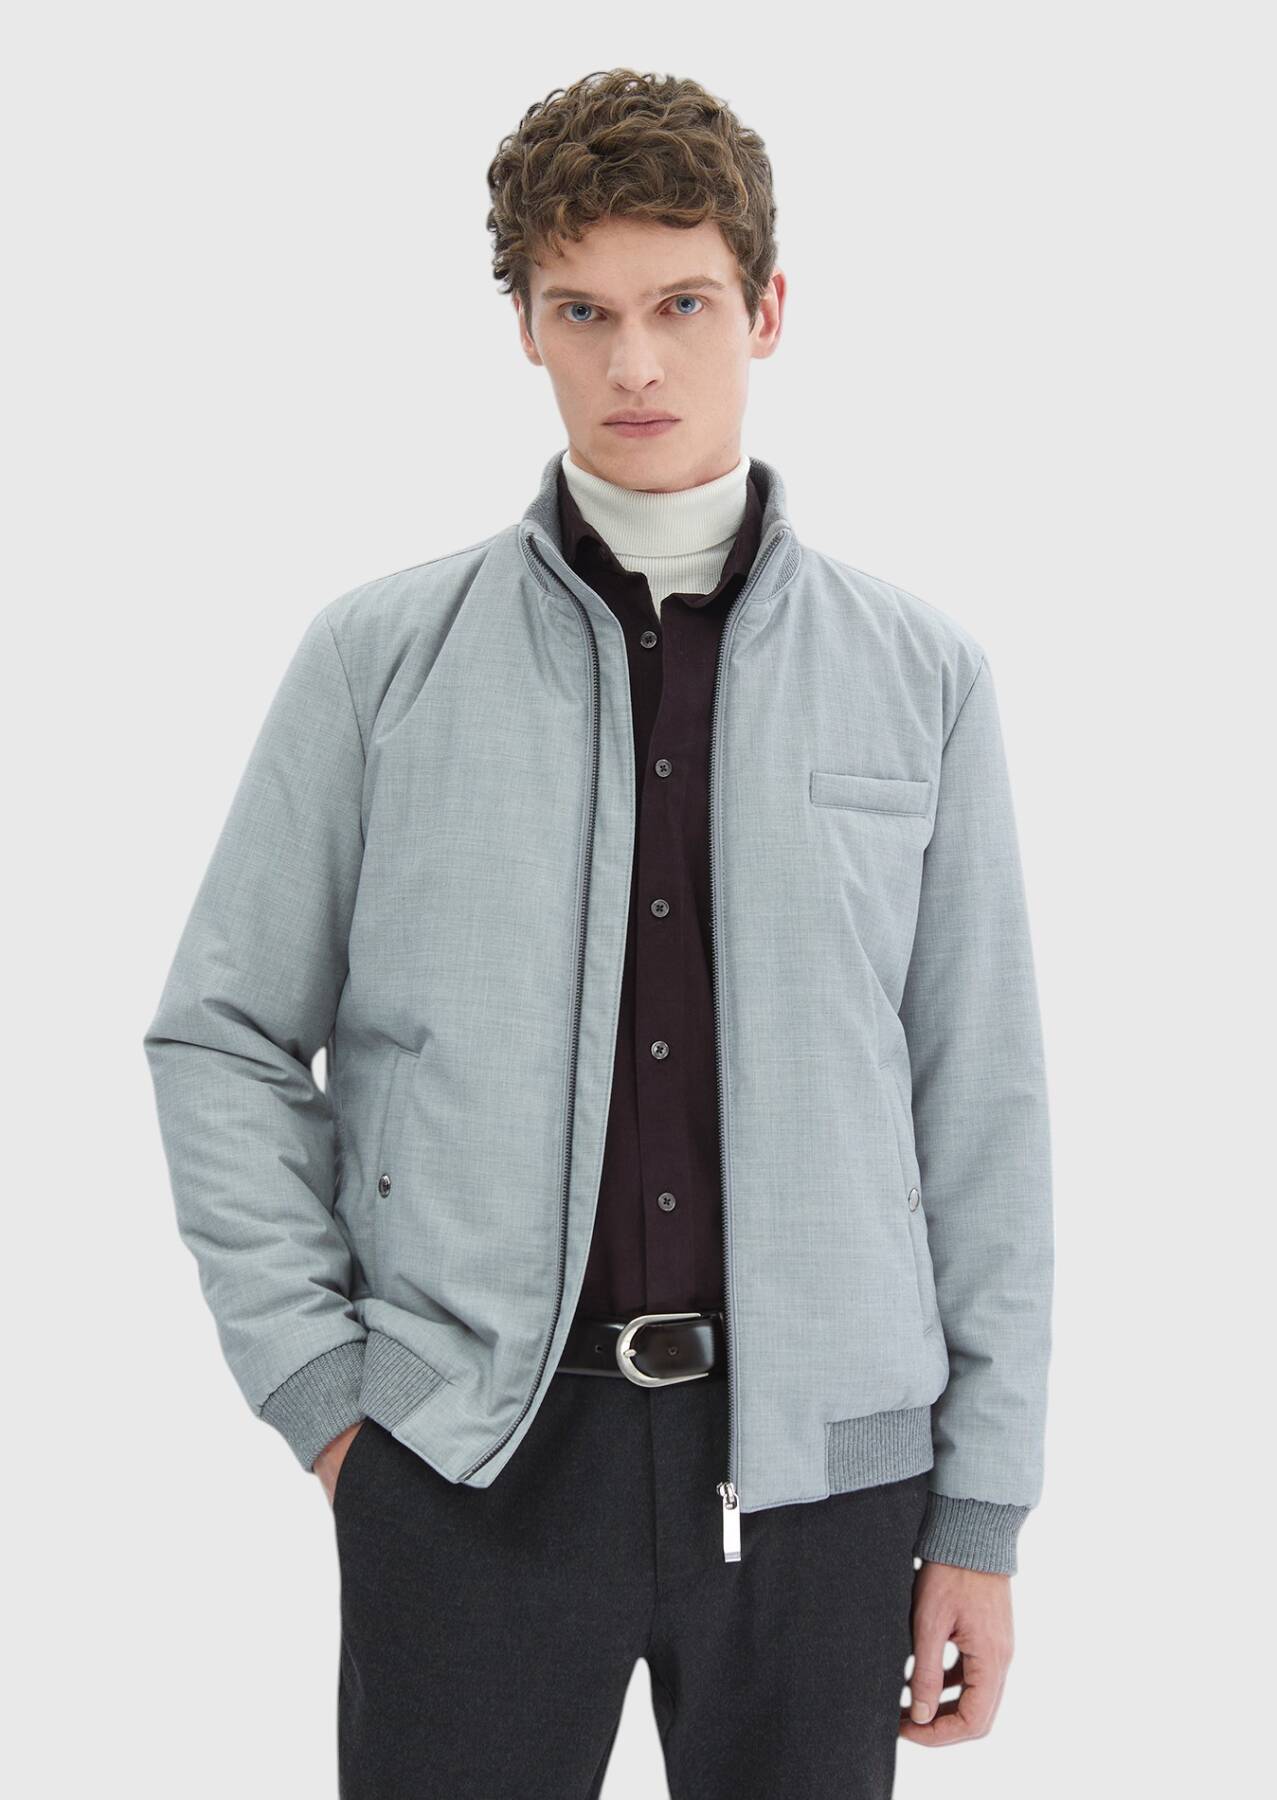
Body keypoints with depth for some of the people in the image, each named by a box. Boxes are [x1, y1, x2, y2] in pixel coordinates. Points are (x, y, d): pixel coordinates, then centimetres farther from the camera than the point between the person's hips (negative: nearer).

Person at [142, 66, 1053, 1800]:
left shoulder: (920, 674, 3)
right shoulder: (379, 659, 1)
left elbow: (985, 1104, 4)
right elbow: (224, 1037, 6)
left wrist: (982, 1509, 3)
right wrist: (315, 1379, -2)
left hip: (817, 1456, 1)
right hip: (471, 1459, -1)